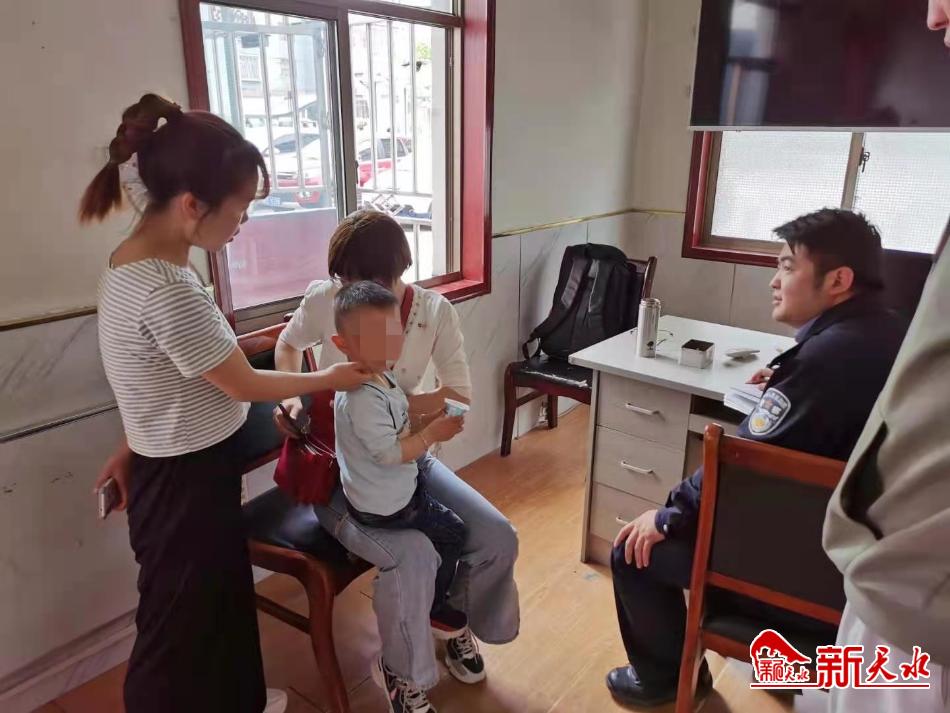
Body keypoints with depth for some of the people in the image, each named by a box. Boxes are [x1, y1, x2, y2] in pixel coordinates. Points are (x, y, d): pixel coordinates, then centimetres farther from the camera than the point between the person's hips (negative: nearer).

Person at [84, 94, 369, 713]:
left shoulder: (136, 261, 1)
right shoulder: (168, 291, -30)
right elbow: (245, 385, -20)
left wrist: (136, 446, 19)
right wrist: (329, 379, -5)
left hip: (183, 467, 10)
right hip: (186, 482, -10)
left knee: (223, 595, 27)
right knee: (180, 623, 11)